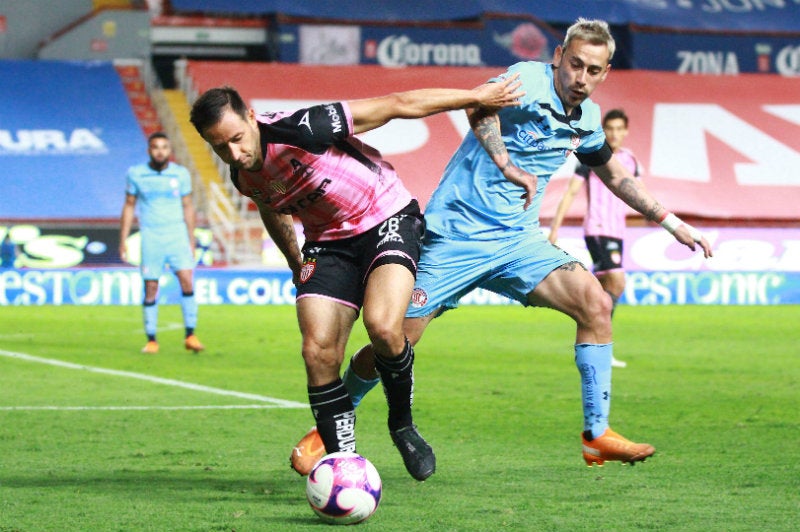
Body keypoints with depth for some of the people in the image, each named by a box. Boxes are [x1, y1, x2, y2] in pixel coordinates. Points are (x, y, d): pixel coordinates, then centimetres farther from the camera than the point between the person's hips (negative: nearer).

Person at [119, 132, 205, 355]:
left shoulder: (180, 174, 3)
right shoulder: (136, 174, 2)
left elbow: (188, 207, 11)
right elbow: (129, 207, 9)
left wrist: (191, 241, 10)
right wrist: (123, 240, 5)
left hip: (177, 235, 1)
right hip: (150, 237, 0)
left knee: (187, 280, -13)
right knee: (151, 288, -2)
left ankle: (190, 335, -8)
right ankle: (151, 340, 7)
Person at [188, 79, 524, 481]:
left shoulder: (298, 129, -28)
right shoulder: (243, 177, -6)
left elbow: (394, 105, -21)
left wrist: (476, 97, -15)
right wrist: (296, 264, 27)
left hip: (386, 219, -6)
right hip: (327, 241, 6)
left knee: (383, 328, -28)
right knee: (318, 352, -13)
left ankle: (402, 425, -1)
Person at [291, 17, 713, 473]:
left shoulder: (588, 120, 7)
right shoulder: (529, 81, -15)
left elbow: (614, 173, 26)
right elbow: (480, 107, -37)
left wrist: (671, 222, 25)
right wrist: (508, 167, -48)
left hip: (518, 239, 6)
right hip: (456, 235, -6)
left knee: (596, 304, -14)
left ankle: (597, 437, -7)